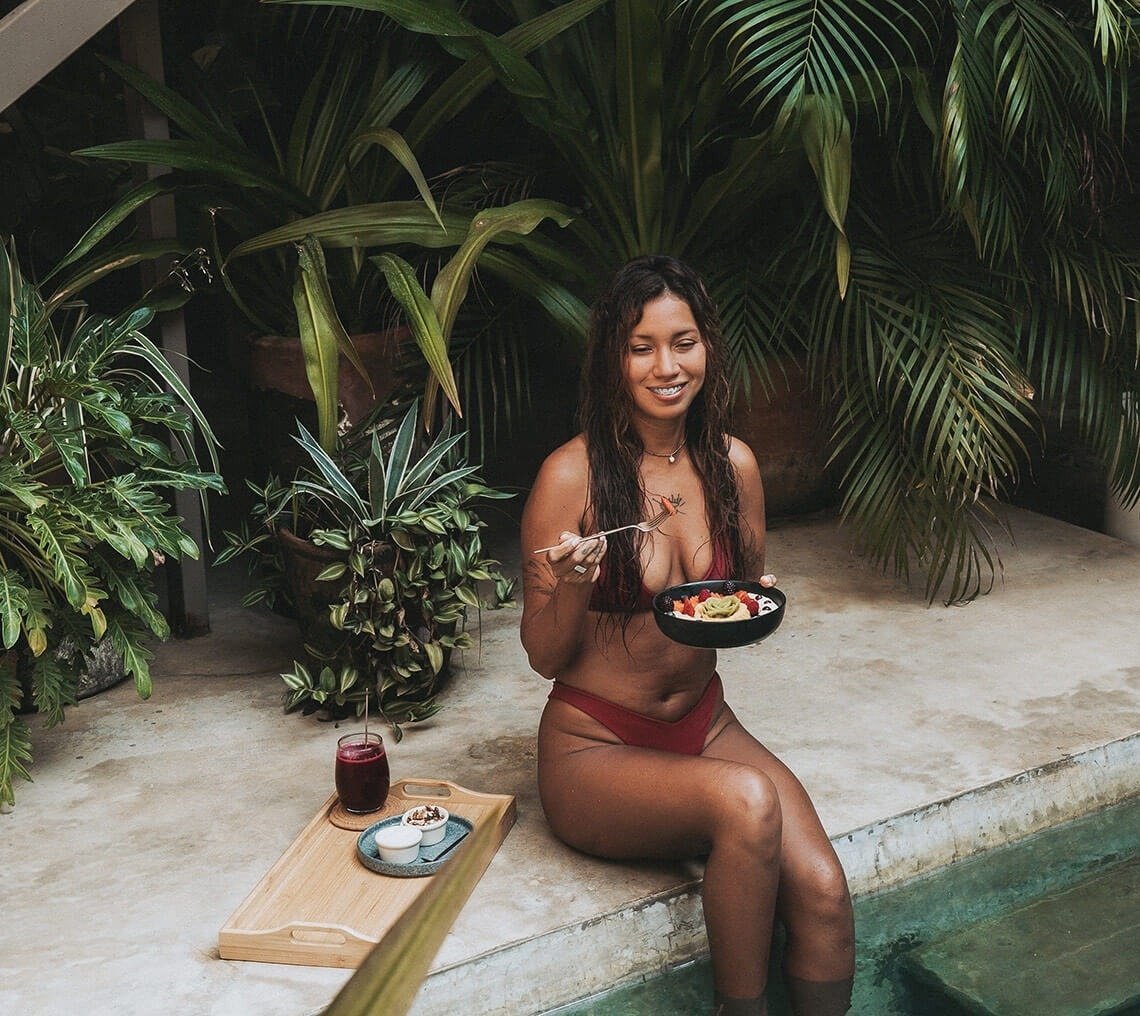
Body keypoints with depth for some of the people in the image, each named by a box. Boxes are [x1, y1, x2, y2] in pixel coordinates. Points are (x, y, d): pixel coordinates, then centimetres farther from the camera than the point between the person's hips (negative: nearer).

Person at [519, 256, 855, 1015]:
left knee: (823, 893, -20)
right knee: (745, 801, -31)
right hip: (596, 746, -4)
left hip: (706, 724, 4)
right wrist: (570, 588, -27)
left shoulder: (733, 464, 0)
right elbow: (545, 657, -7)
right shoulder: (572, 475, -13)